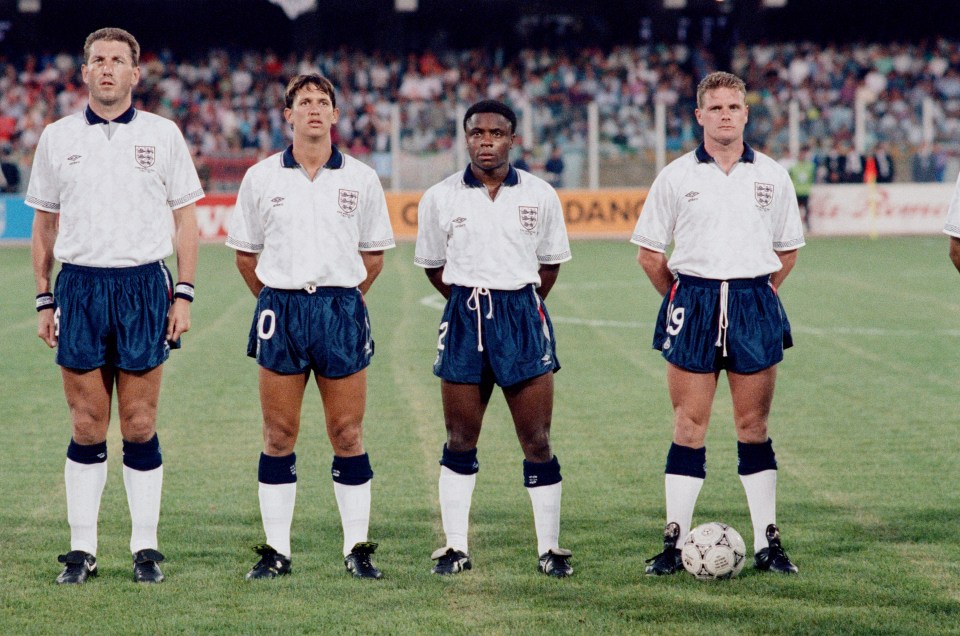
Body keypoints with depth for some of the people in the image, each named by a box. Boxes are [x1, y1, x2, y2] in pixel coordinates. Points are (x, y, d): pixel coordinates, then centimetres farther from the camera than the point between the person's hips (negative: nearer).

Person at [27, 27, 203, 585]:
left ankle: (146, 548, 8)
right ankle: (82, 548, 8)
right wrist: (45, 299, 8)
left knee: (140, 425, 0)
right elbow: (45, 225, 14)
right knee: (87, 426, 2)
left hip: (143, 287, -1)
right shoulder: (58, 137, 9)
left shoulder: (162, 135, 5)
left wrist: (184, 295, -1)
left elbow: (186, 219, 7)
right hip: (79, 285, 1)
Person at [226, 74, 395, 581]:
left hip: (342, 308, 0)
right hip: (280, 308, 0)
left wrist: (344, 298, 9)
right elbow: (245, 254, 13)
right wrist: (278, 300, 9)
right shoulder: (261, 178, 5)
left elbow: (374, 254, 14)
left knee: (347, 434, 1)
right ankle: (276, 550, 9)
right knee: (278, 435, 2)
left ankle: (357, 549, 8)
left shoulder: (361, 179, 6)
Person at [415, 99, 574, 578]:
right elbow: (432, 264, 13)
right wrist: (473, 302, 8)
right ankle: (455, 547, 15)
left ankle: (550, 550, 8)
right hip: (464, 317, 1)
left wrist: (520, 304, 7)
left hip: (523, 314, -1)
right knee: (459, 442, 6)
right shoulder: (440, 198, 2)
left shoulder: (540, 196, 2)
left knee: (537, 443, -1)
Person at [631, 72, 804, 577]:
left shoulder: (772, 176, 6)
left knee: (754, 426, 4)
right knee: (689, 425, -1)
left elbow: (787, 250, 16)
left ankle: (767, 543, 9)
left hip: (755, 304, 1)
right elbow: (649, 252, 9)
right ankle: (675, 543, 3)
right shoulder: (676, 176, 3)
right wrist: (681, 299, 5)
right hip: (693, 302, -1)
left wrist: (759, 293, 8)